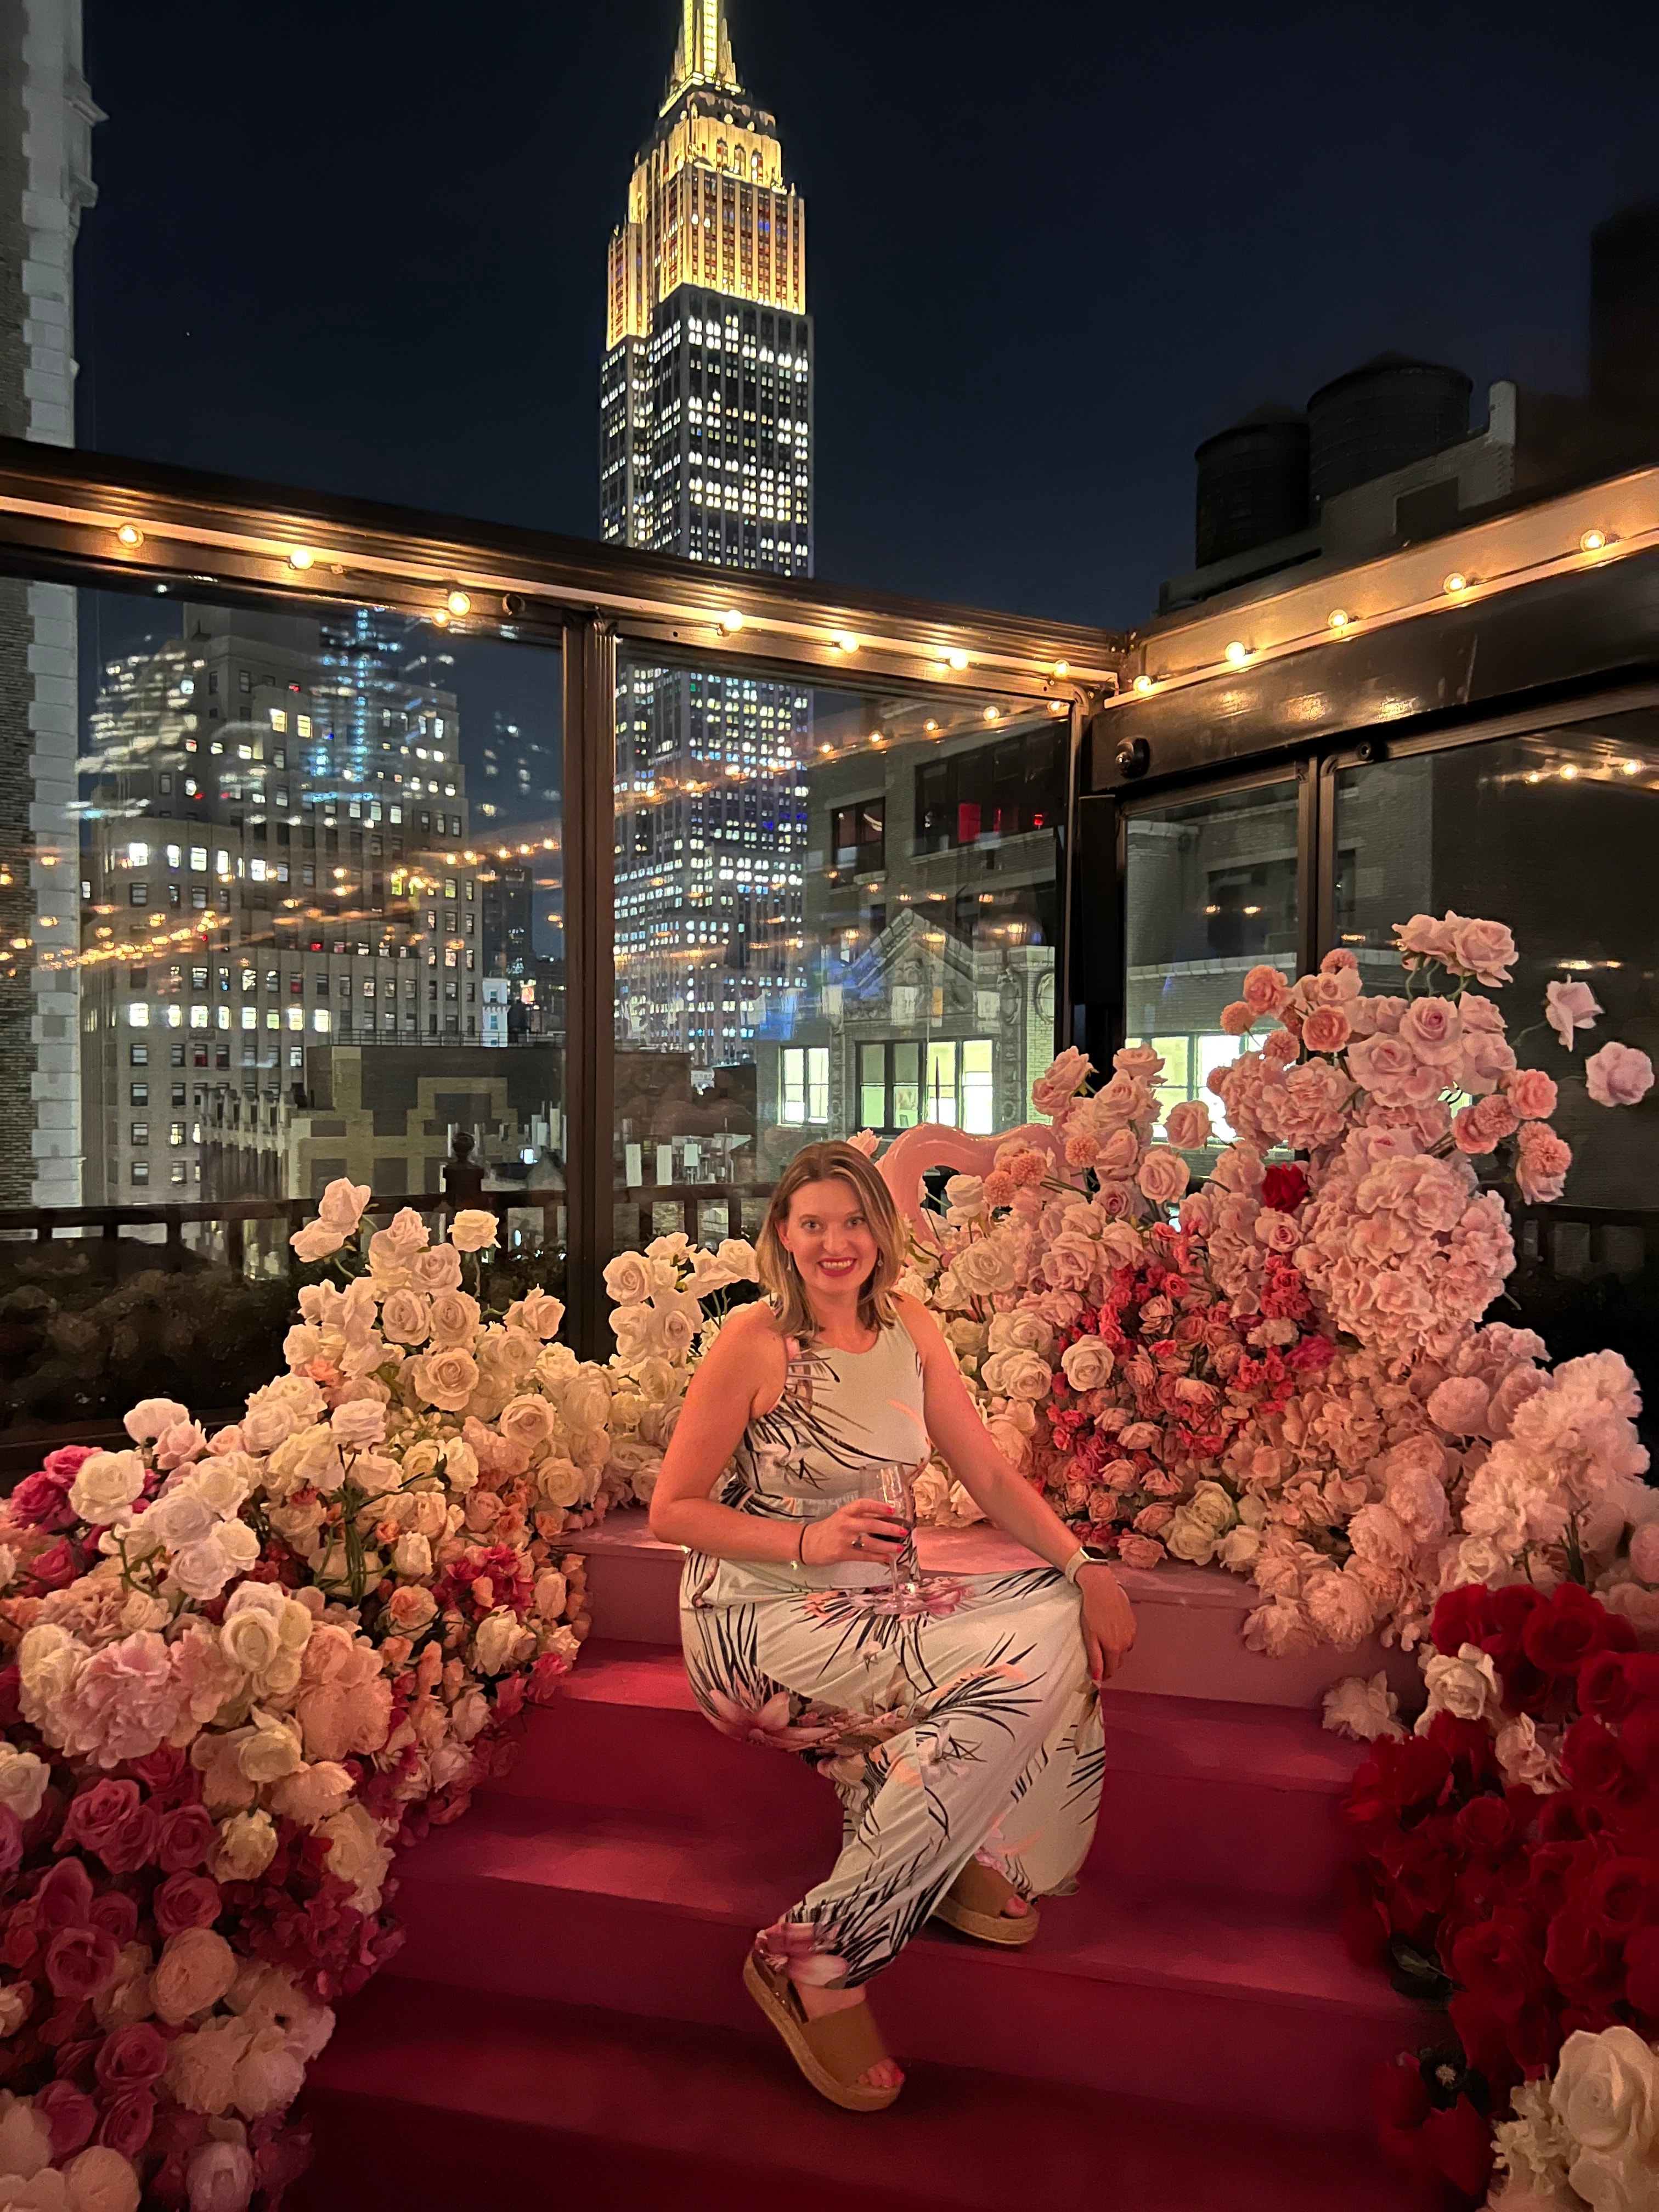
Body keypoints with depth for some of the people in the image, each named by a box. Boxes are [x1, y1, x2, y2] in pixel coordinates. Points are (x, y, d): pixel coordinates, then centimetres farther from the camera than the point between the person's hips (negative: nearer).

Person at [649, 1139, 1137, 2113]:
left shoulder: (910, 1330, 5)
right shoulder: (754, 1342, -13)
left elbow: (991, 1473, 4)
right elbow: (673, 1511, -11)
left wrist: (1085, 1566, -10)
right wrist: (809, 1541, -22)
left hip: (878, 1602, 7)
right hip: (761, 1620, -6)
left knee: (1065, 1614, -10)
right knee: (1009, 1672, -24)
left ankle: (971, 1859, 8)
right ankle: (815, 1959, -16)